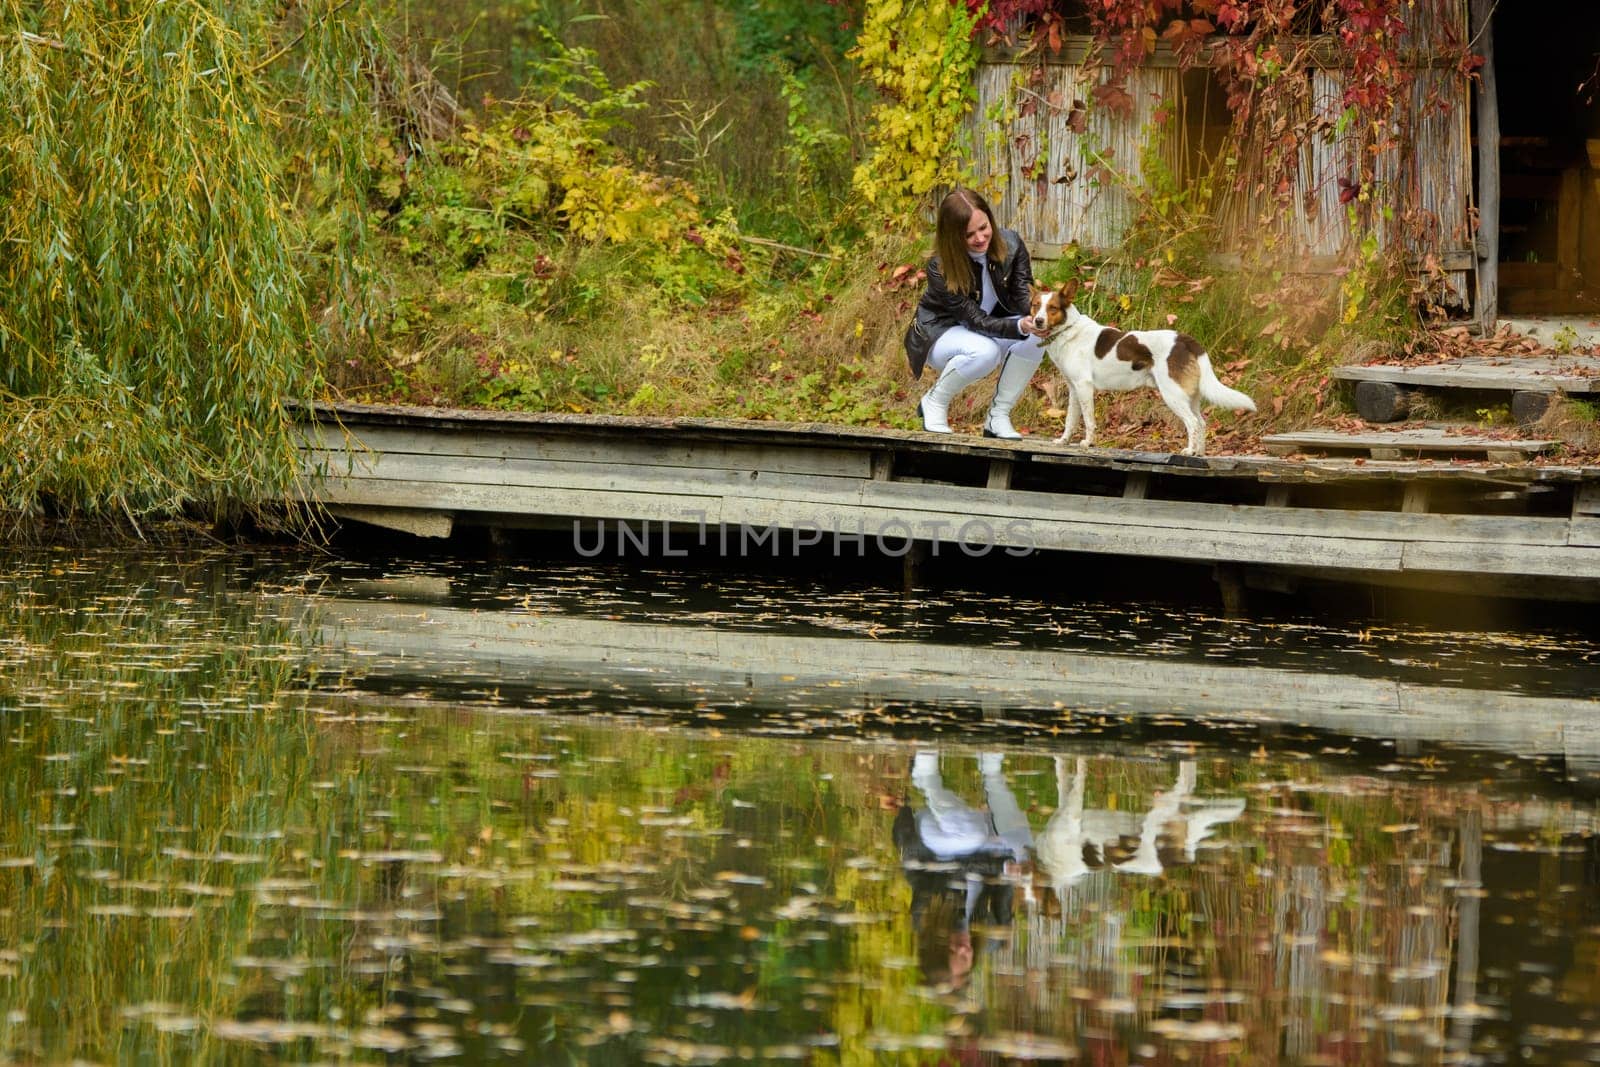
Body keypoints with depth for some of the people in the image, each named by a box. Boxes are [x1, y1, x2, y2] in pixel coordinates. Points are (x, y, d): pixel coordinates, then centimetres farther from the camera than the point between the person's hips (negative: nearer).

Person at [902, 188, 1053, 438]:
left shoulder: (1010, 245, -17)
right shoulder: (940, 268, -30)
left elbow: (1024, 295, -16)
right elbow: (975, 320, -30)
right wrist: (1019, 326, -47)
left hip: (989, 326, 5)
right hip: (940, 332, -5)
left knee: (1035, 336, -26)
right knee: (984, 352, -38)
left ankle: (998, 417, -13)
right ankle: (934, 402, -9)